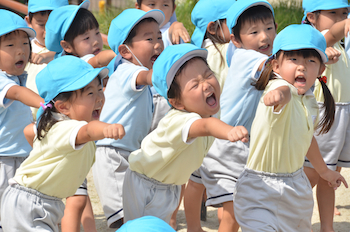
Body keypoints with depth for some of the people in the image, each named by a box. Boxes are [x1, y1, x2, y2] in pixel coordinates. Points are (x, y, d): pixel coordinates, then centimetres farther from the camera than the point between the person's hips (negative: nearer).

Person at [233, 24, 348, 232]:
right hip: (260, 189, -8)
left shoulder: (310, 101, 4)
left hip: (296, 185, 8)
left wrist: (324, 171, 34)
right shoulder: (277, 87, -20)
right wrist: (279, 94, -71)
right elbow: (284, 91, -47)